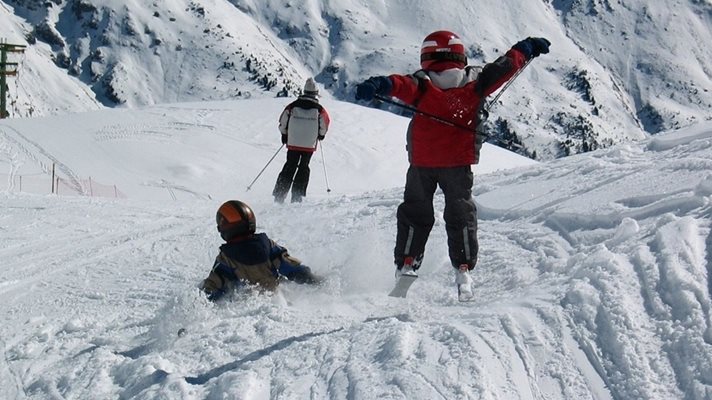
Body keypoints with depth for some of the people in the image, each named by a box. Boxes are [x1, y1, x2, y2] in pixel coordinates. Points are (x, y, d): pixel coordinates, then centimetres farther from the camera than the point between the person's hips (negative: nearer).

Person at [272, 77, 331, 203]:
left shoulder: (292, 106, -3)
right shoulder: (319, 109, -6)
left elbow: (283, 122, 3)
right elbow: (325, 124, 4)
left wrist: (285, 135, 20)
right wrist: (321, 135, 24)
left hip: (293, 143, 1)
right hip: (309, 145, -1)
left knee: (289, 167, 11)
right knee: (303, 168, 12)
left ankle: (279, 194, 5)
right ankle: (297, 195, 5)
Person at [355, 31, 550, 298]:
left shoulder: (422, 85, -8)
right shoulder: (474, 83, -2)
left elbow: (401, 85, -29)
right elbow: (505, 66, 8)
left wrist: (377, 85, -46)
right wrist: (528, 48, 22)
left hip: (421, 163, 0)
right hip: (459, 163, 1)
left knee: (415, 214, 14)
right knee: (461, 214, 12)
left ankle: (406, 265, 8)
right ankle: (463, 269, 2)